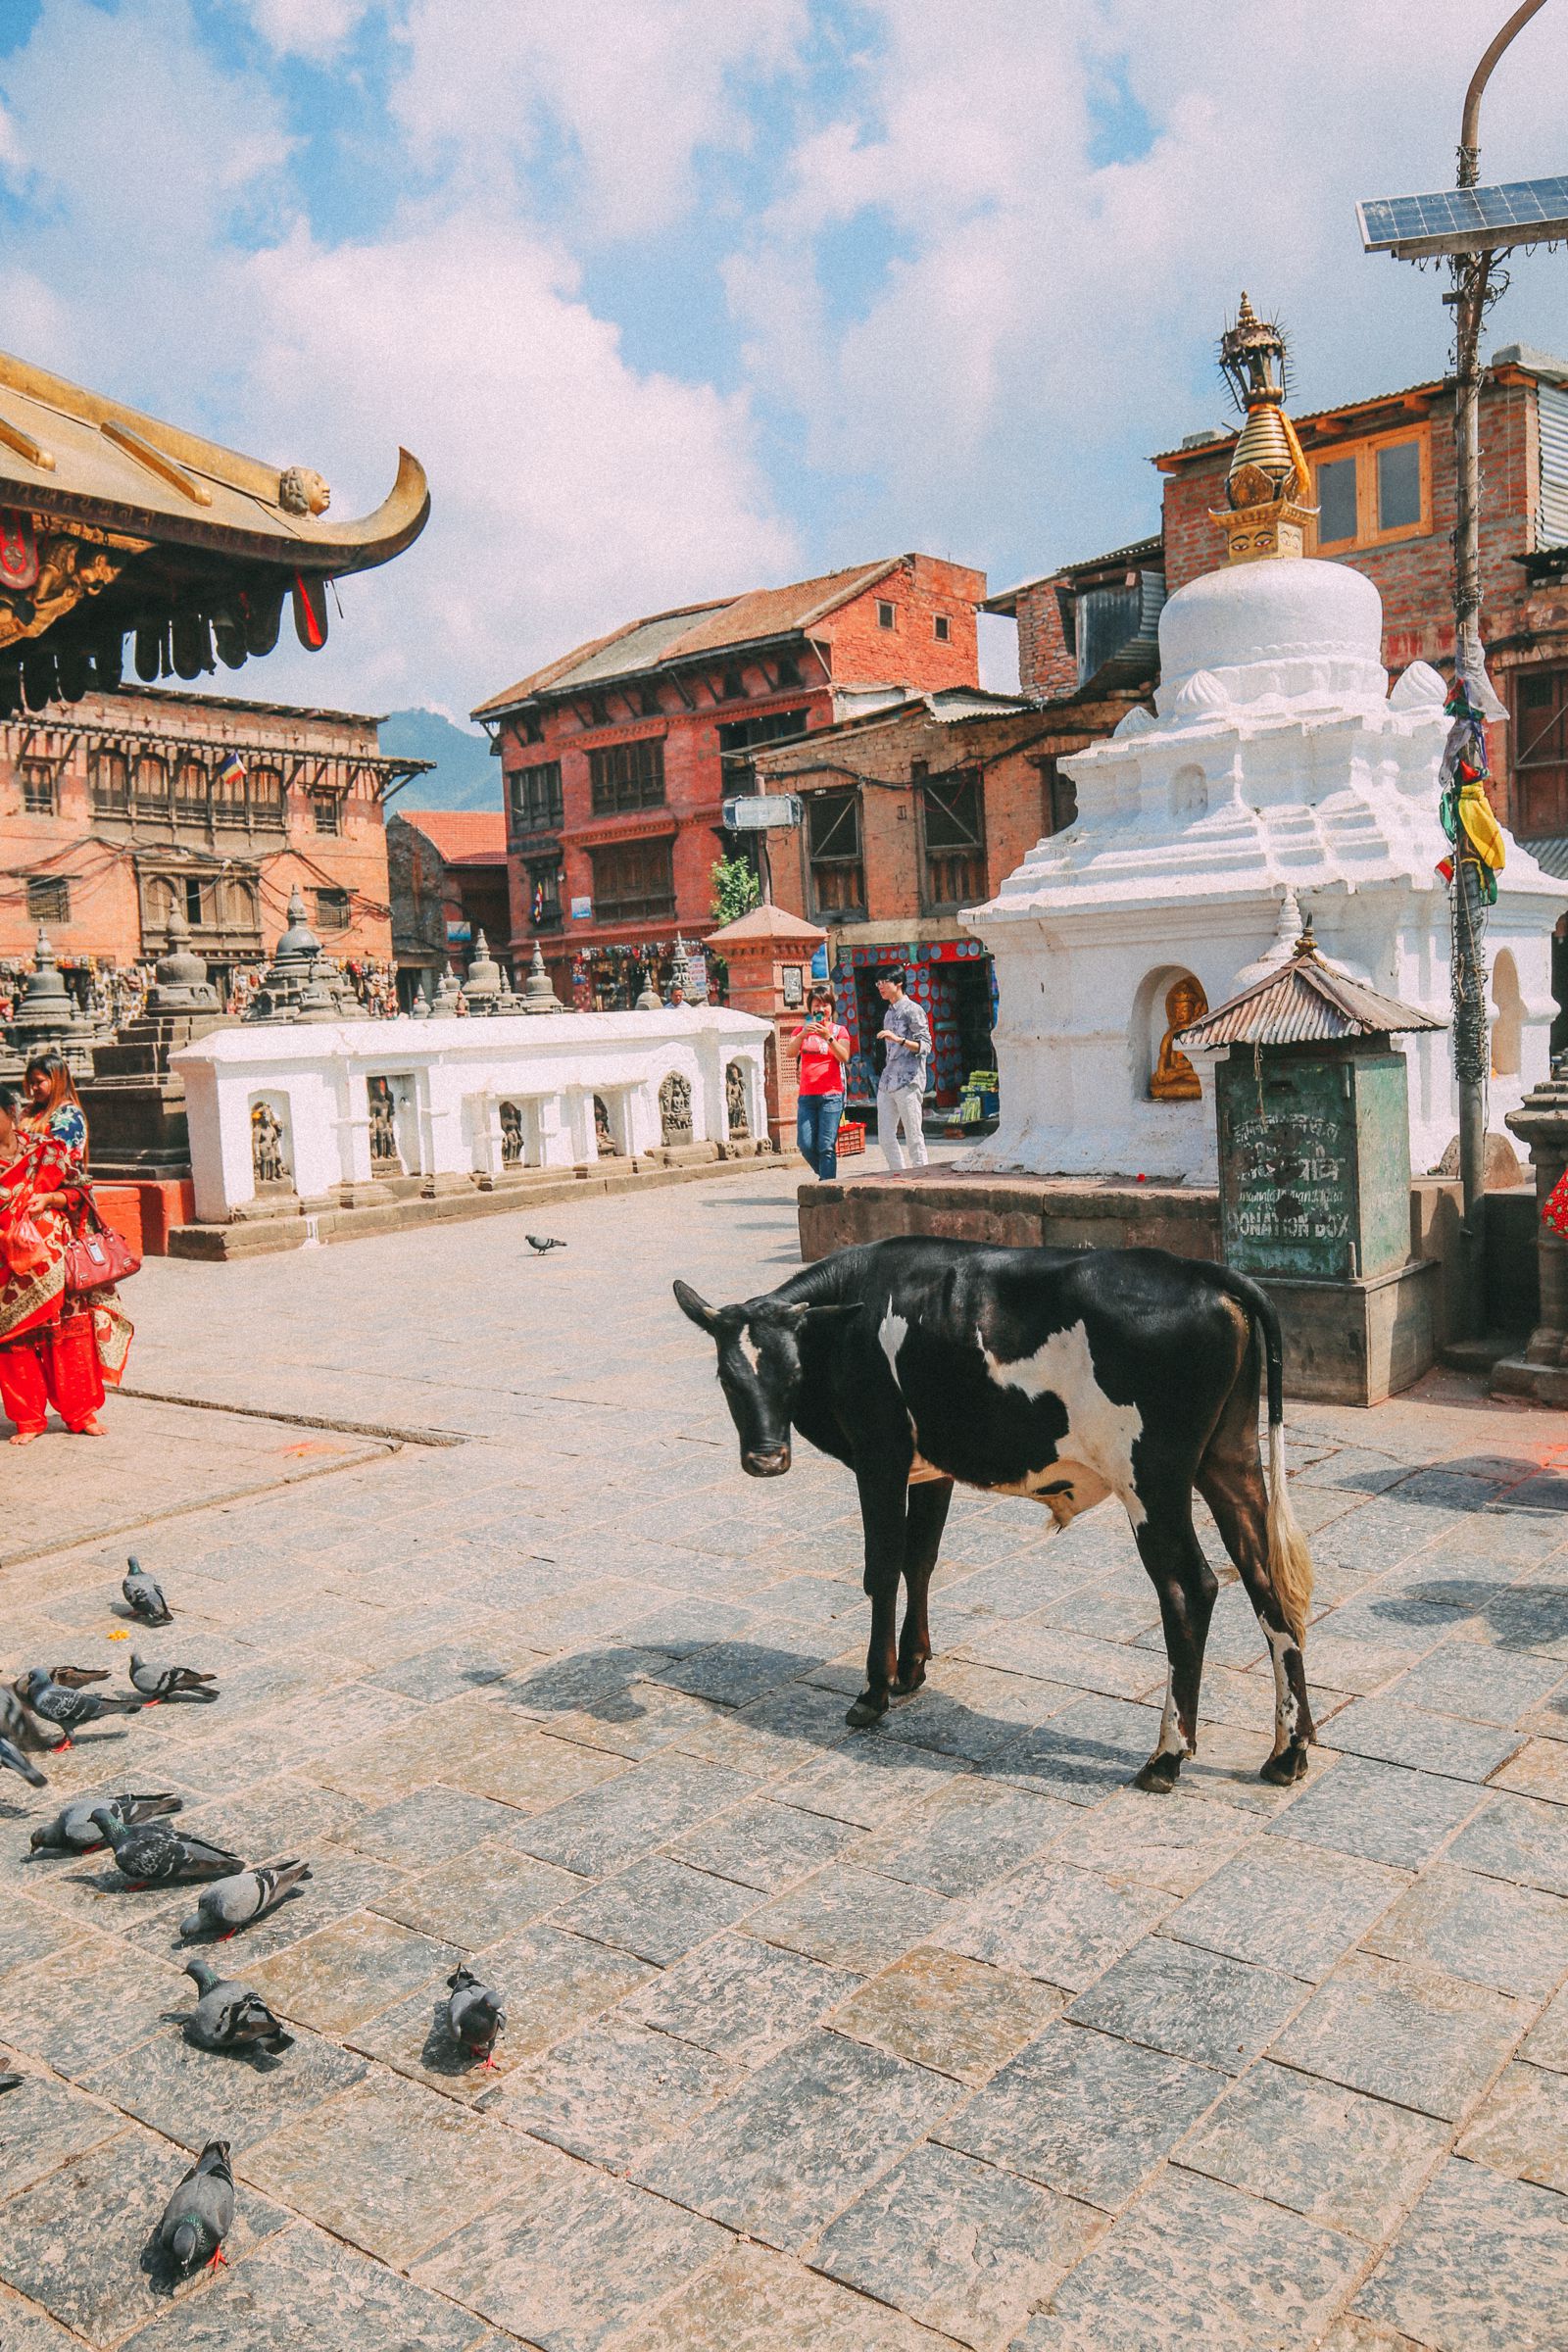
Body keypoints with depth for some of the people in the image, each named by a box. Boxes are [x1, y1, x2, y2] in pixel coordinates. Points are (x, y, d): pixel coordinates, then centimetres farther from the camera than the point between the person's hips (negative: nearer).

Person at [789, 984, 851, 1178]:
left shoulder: (839, 1031, 8)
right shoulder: (802, 1030, 14)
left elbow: (844, 1057, -8)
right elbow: (791, 1052, -4)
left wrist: (828, 1037, -21)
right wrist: (803, 1034, -21)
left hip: (831, 1095, -3)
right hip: (806, 1095, 3)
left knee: (826, 1146, -10)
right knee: (805, 1145, -3)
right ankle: (824, 1175, 19)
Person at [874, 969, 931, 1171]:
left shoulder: (912, 1010, -4)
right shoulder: (888, 1013, 19)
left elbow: (925, 1046, -11)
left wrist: (898, 1039, -23)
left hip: (908, 1082, -8)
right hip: (886, 1083, 8)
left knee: (913, 1137, -5)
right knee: (885, 1137, 5)